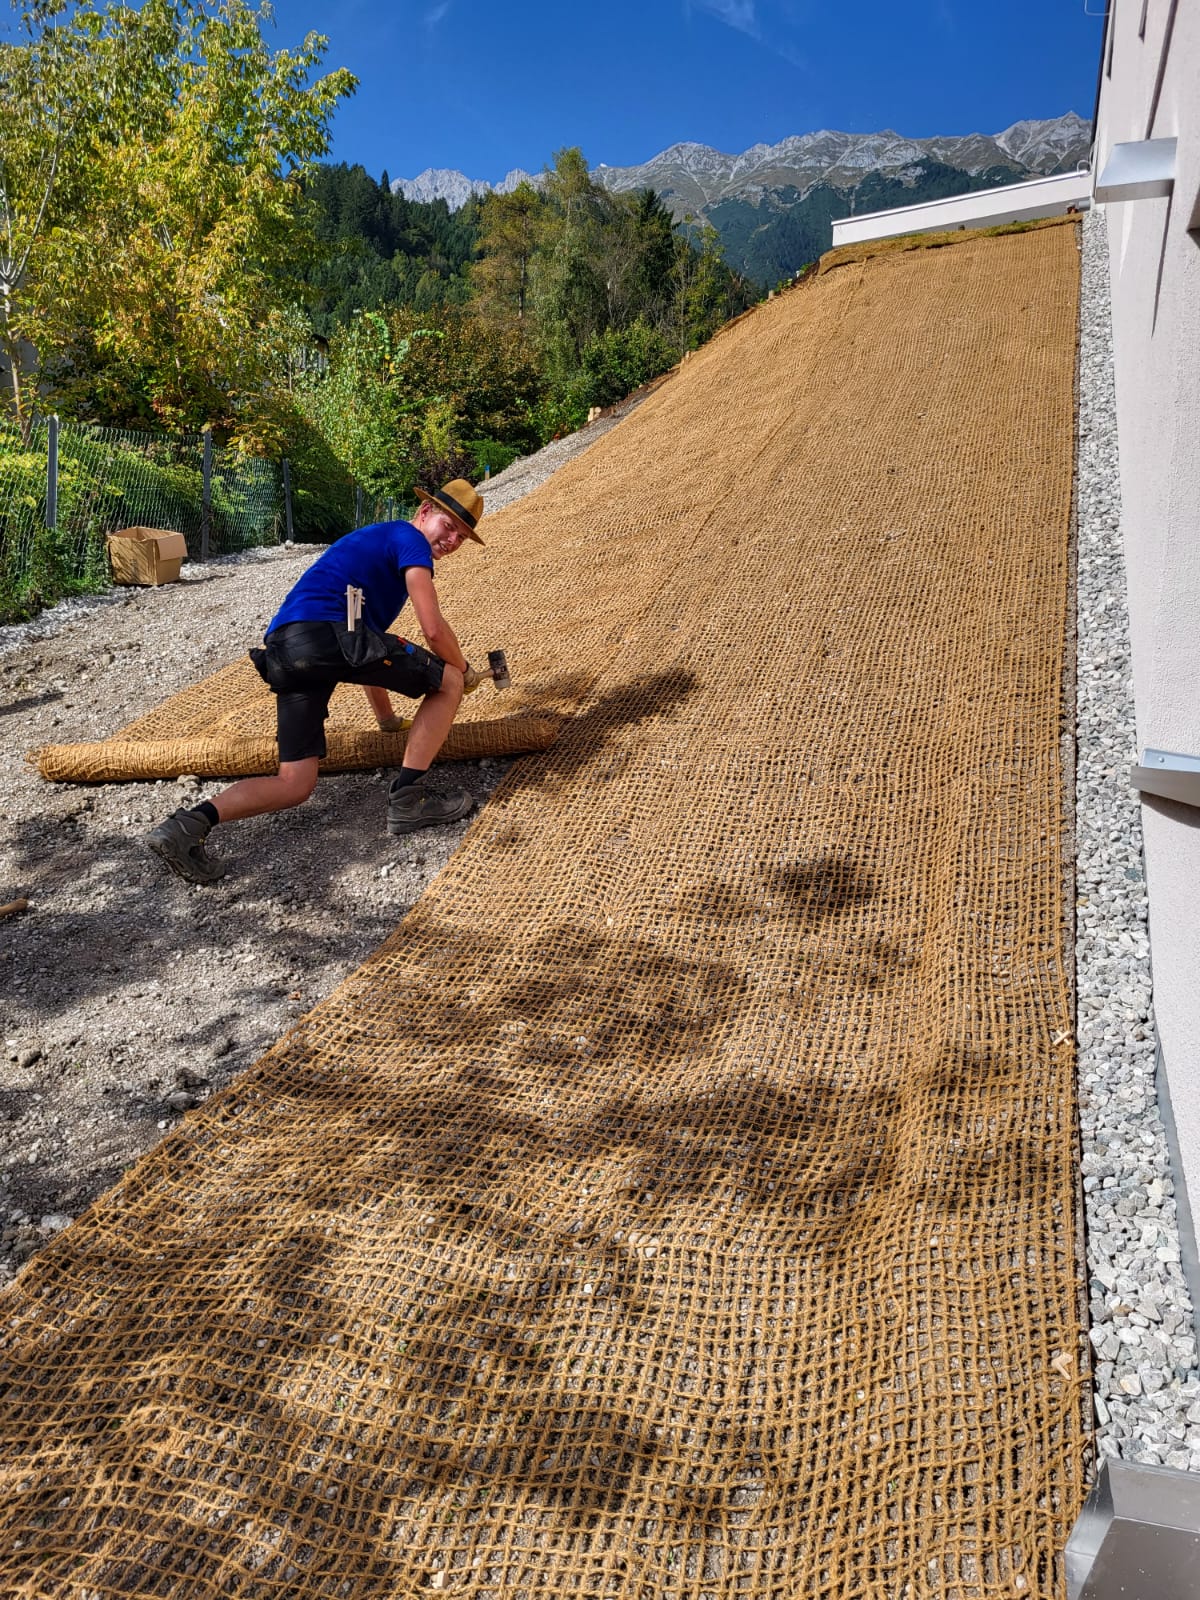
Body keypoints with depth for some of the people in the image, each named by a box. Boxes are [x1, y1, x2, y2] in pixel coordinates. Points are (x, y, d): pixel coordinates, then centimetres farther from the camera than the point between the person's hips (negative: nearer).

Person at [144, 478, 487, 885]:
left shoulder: (372, 542, 37)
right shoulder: (409, 538, 9)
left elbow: (367, 655, 42)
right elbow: (434, 629, -2)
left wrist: (388, 719, 49)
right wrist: (465, 669, 19)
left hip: (281, 654, 9)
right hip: (325, 632, -9)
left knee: (295, 786, 9)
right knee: (448, 680, 5)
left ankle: (192, 822, -8)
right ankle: (407, 800, 1)